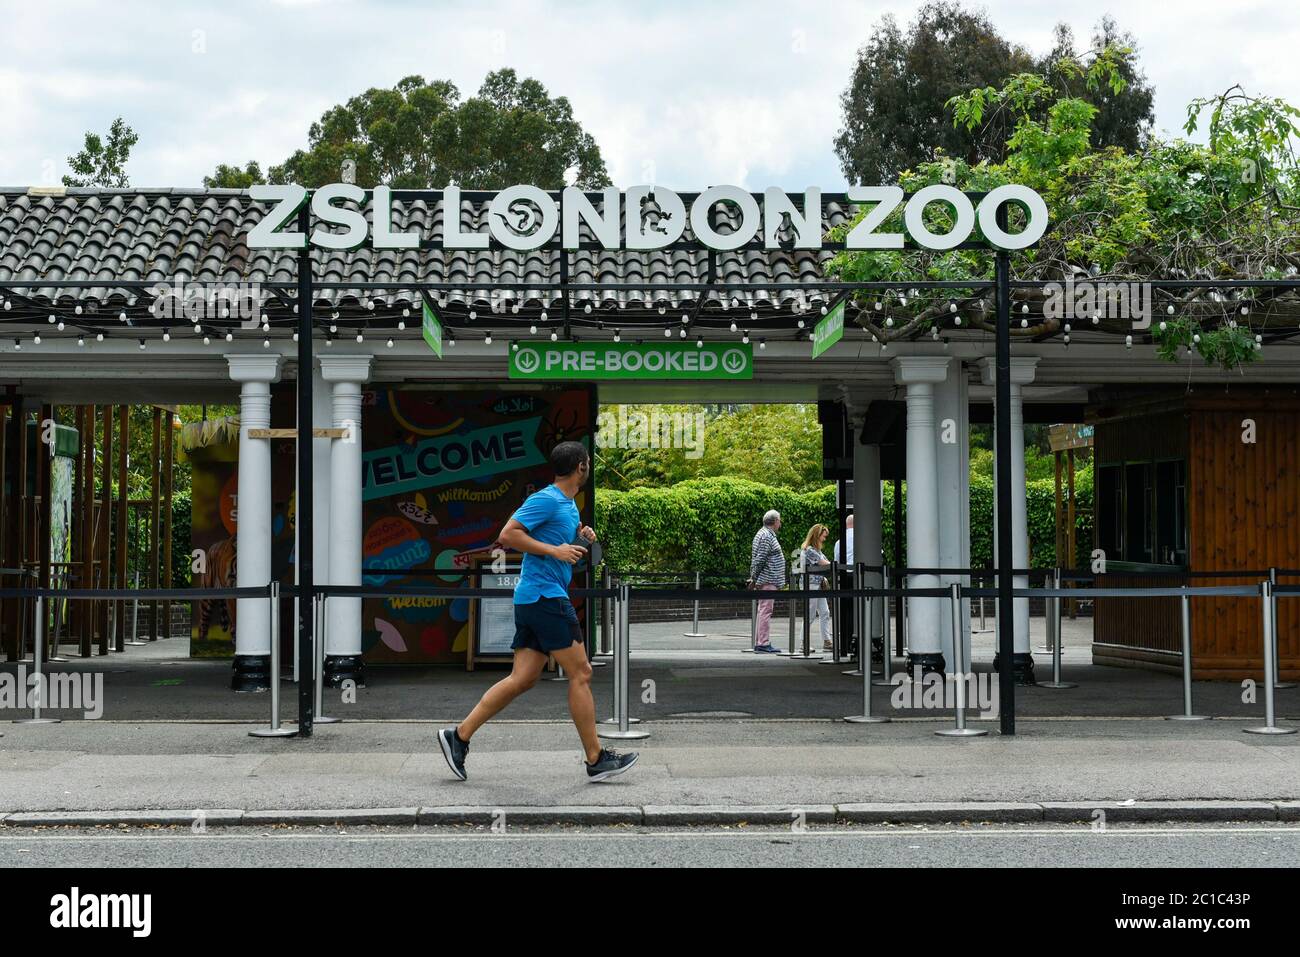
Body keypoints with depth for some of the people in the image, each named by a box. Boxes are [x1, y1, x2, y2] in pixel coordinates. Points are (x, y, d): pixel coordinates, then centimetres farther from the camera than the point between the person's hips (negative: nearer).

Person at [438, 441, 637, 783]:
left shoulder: (569, 505, 18)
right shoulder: (546, 500, -11)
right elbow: (508, 536, -17)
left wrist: (580, 538, 13)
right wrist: (554, 550, -18)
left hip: (531, 600, 10)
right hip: (545, 597, -10)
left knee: (522, 679, 7)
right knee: (580, 674, -5)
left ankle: (459, 736, 8)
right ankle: (597, 760, 0)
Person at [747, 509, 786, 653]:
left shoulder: (766, 535, 20)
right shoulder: (767, 536, -14)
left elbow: (756, 559, 22)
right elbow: (759, 559, -18)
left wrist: (753, 578, 20)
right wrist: (754, 579, -17)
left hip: (768, 580, 11)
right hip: (768, 580, -11)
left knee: (763, 611, 11)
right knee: (766, 611, -11)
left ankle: (759, 644, 14)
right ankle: (763, 644, -12)